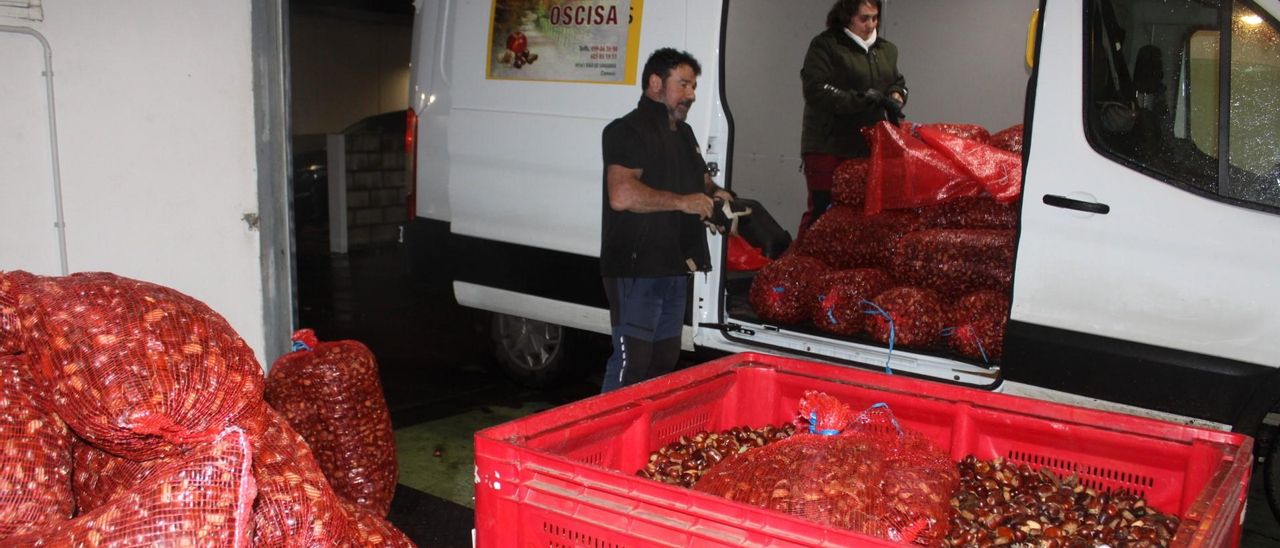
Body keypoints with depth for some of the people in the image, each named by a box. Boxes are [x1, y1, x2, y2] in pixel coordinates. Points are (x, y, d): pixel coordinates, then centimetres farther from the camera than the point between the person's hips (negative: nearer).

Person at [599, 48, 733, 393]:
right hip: (636, 269, -9)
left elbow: (700, 178, 37)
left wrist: (713, 194, 12)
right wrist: (682, 202, -19)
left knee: (665, 363, 15)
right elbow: (622, 195, -26)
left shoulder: (684, 134, 20)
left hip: (675, 267, 10)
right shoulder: (627, 131, -11)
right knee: (631, 363, -8)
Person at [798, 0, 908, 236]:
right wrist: (865, 98, -20)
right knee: (822, 211, -5)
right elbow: (816, 90, -15)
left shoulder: (887, 50, 16)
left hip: (869, 147, 6)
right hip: (829, 147, -6)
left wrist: (895, 97, -1)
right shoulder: (825, 46, -4)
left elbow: (898, 83, 24)